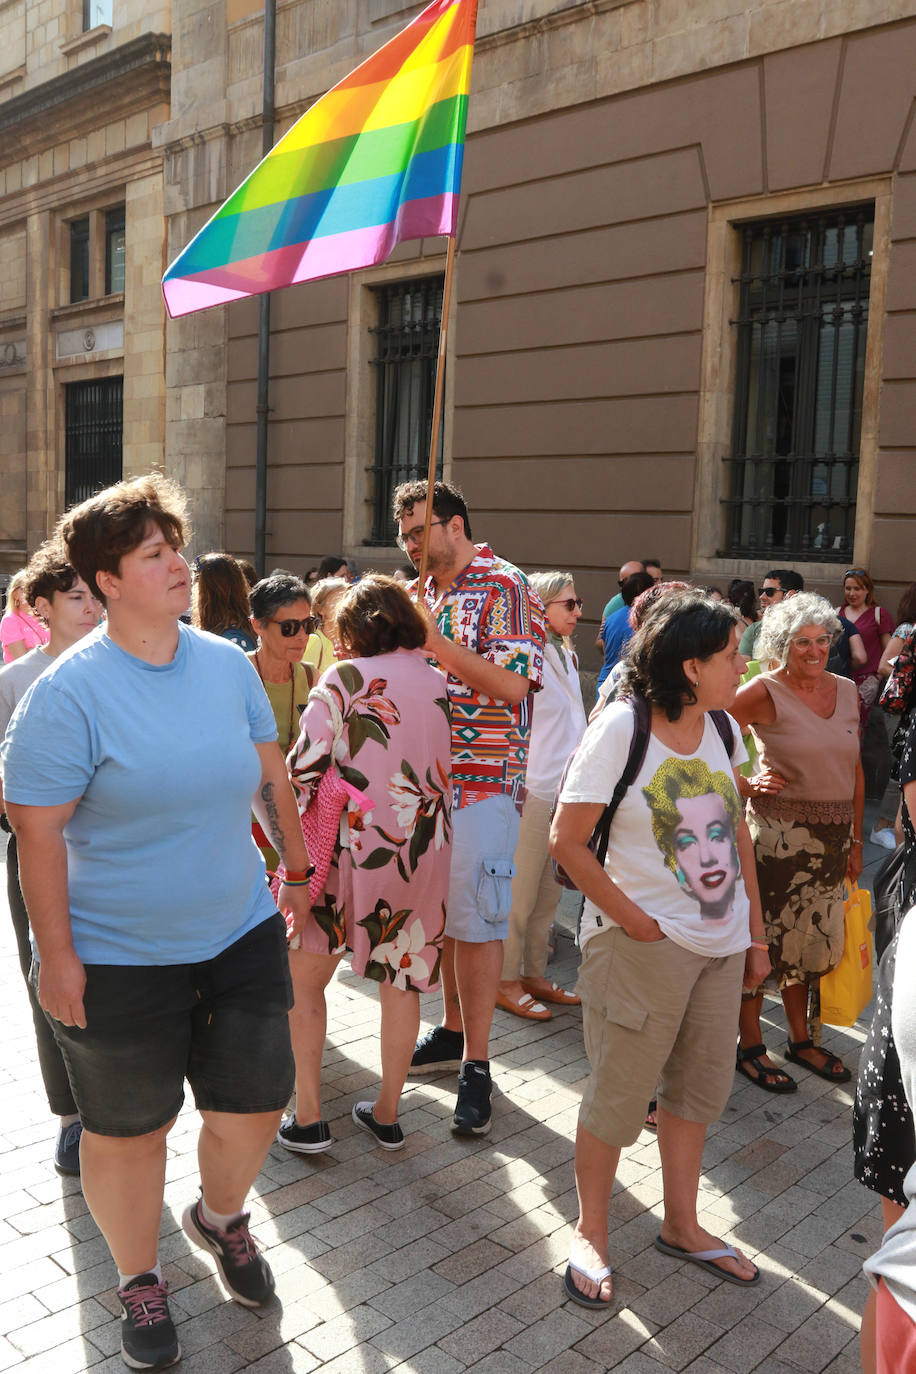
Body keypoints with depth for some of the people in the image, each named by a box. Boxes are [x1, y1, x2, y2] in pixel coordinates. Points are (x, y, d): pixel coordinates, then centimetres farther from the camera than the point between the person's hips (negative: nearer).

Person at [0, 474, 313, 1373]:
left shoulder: (227, 664, -1)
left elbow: (271, 778, 9)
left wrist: (297, 871, 12)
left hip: (241, 936, 4)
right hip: (118, 960, -4)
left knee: (256, 1103, 12)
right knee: (128, 1130, 13)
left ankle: (220, 1216, 46)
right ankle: (138, 1280, 41)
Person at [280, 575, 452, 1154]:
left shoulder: (345, 680, -9)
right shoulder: (439, 682, 5)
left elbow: (305, 771, -13)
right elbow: (442, 765, 10)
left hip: (355, 845, -4)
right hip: (425, 850, 4)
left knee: (304, 976, 13)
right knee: (401, 979, 16)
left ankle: (308, 1118, 14)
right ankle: (387, 1113, 27)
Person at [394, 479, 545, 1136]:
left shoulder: (502, 588, -9)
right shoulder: (428, 593, 15)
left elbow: (513, 683, -19)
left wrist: (435, 642, -19)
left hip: (484, 781, -8)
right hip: (430, 777, 8)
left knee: (476, 918, -4)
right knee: (441, 909, 14)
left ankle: (477, 1065, 5)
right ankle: (454, 1031, 30)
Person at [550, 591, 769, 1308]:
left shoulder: (722, 727, 2)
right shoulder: (621, 728, -18)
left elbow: (737, 831, 11)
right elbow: (568, 841, -16)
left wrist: (756, 931, 10)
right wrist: (634, 921, -15)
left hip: (721, 945, 7)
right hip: (645, 945, -7)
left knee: (701, 1087, 20)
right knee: (620, 1094, 7)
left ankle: (682, 1225, 41)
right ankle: (591, 1231, 31)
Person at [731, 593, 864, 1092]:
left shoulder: (846, 690, 8)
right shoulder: (766, 691, -10)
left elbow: (855, 771, 13)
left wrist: (855, 840, 13)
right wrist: (745, 786, -10)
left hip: (832, 837, 6)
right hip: (779, 832, -6)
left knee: (817, 940, 14)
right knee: (764, 937, 2)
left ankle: (800, 1039, 32)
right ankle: (749, 1046, 18)